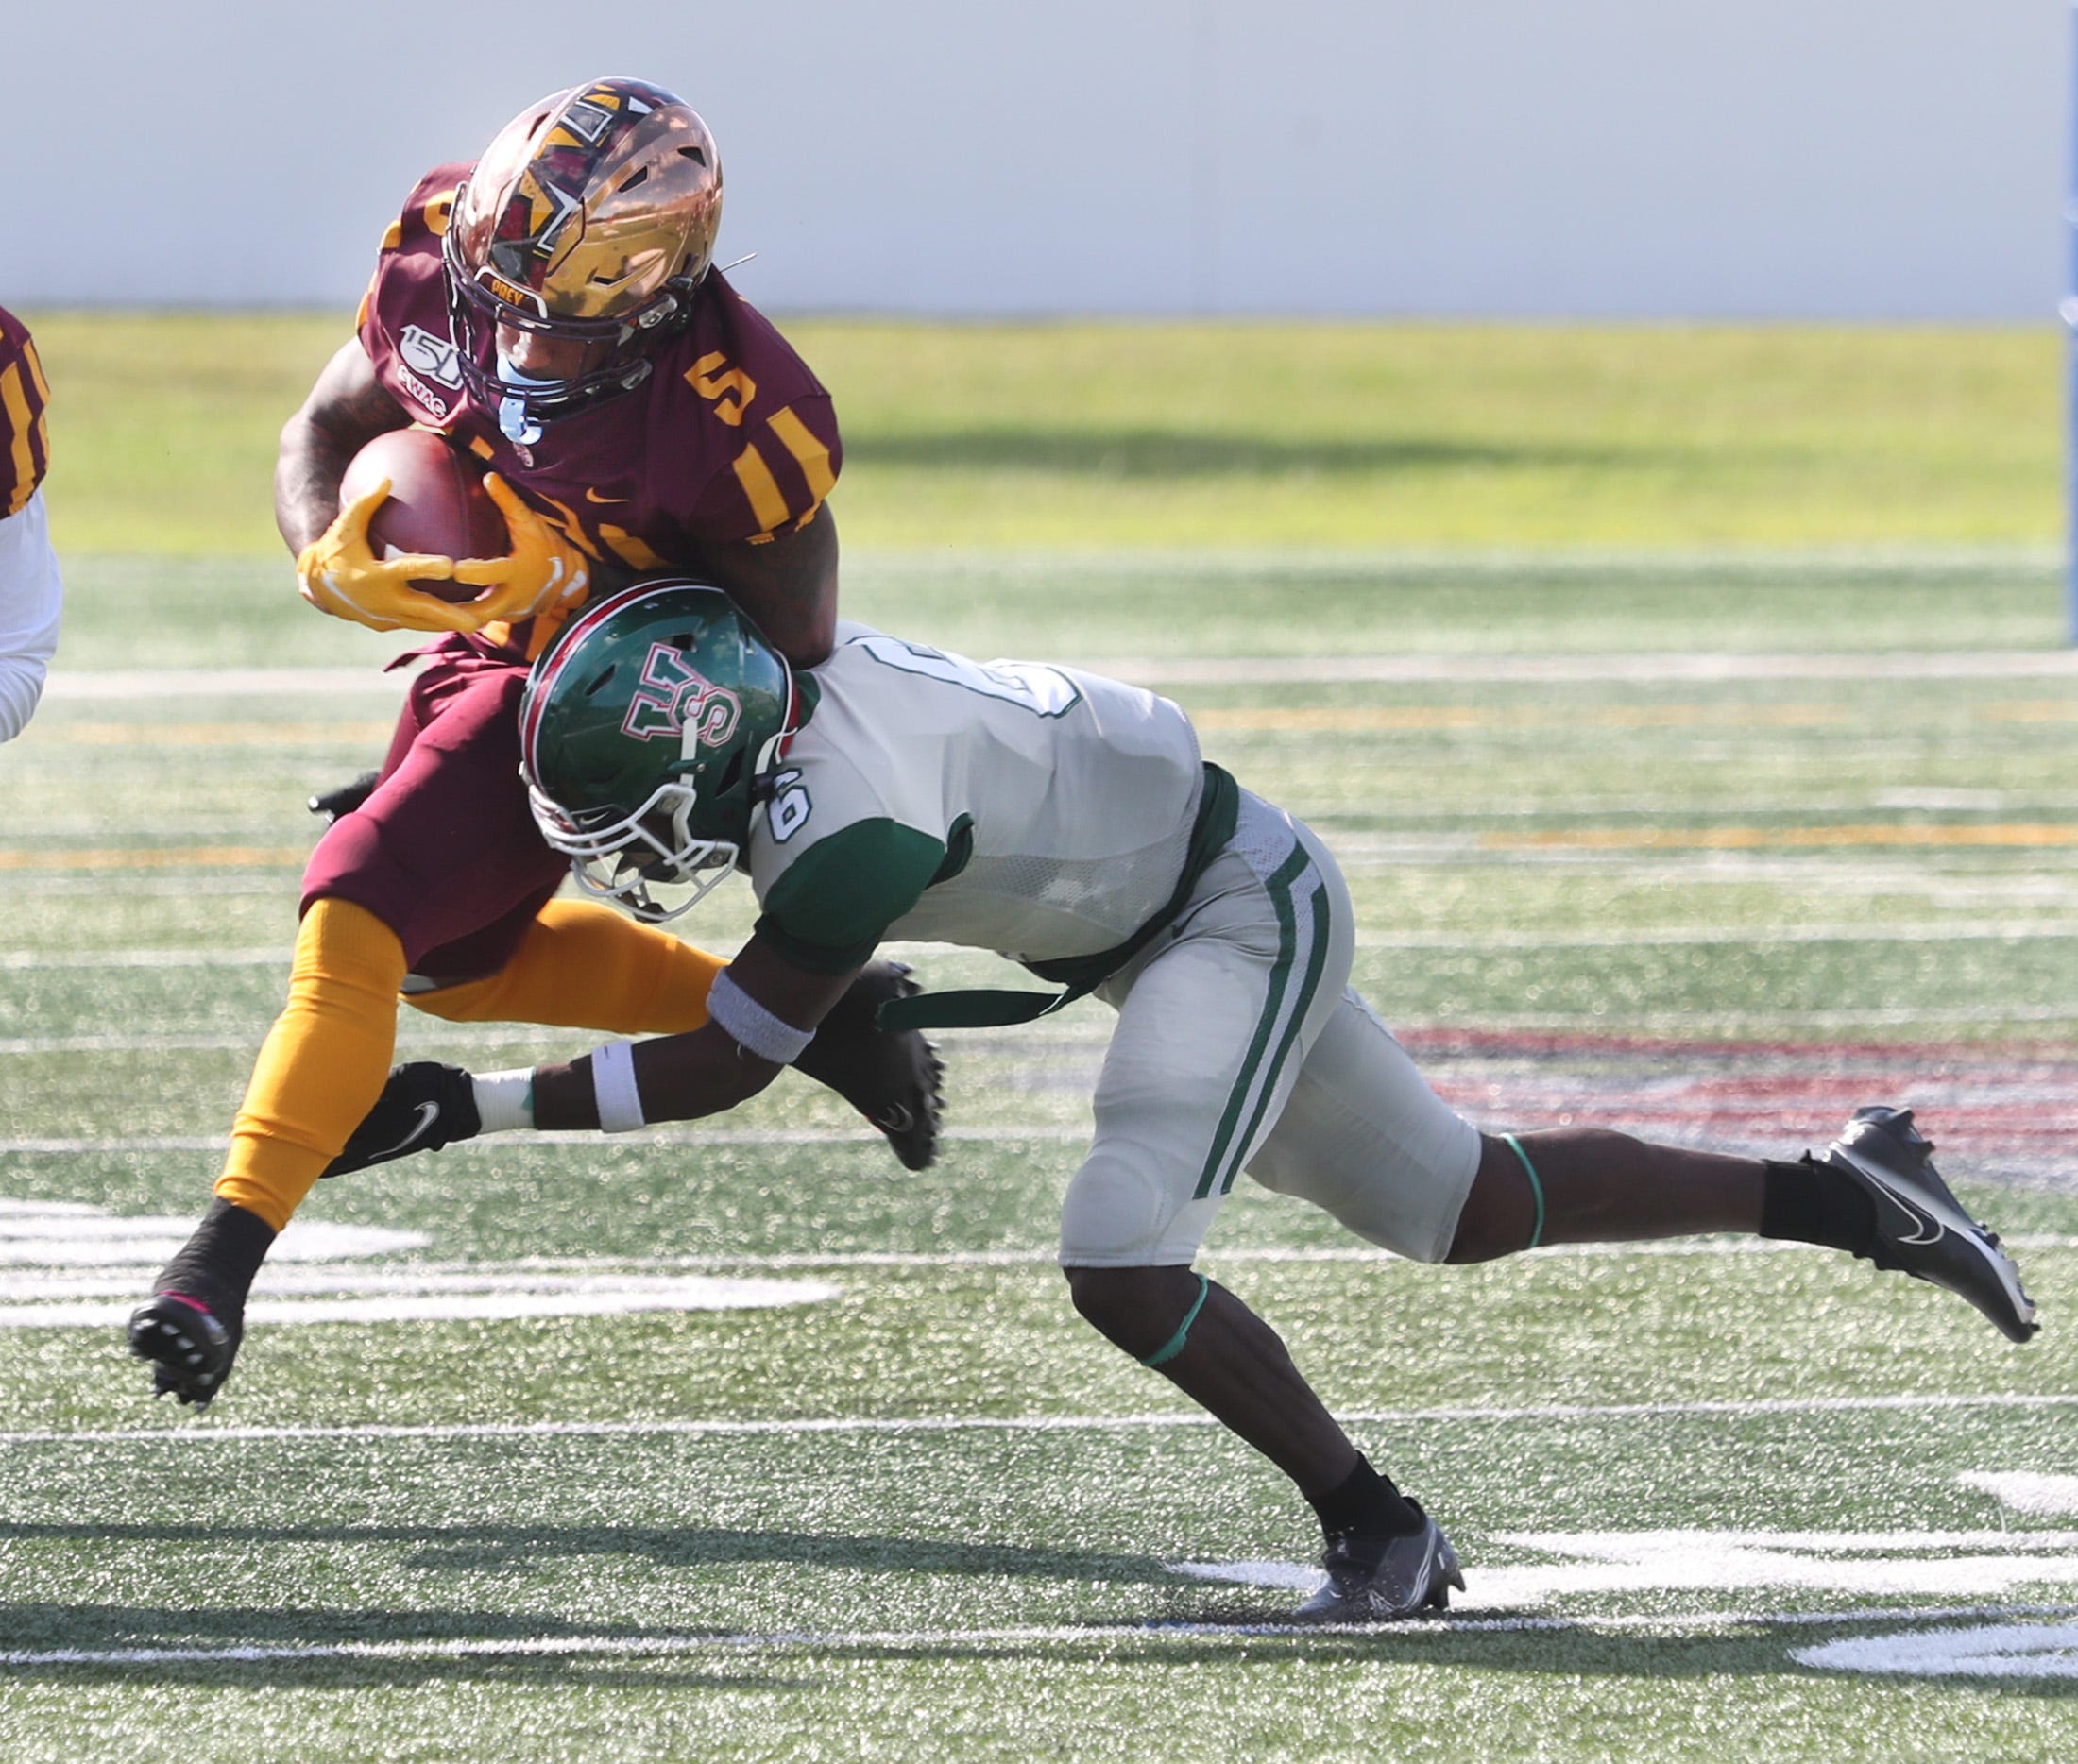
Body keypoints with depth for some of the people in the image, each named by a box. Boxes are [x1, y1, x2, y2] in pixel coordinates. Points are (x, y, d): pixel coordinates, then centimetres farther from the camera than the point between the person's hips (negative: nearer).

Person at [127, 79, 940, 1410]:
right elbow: (327, 430, -4)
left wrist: (576, 583, -27)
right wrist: (336, 562, -25)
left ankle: (226, 1252, -21)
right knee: (456, 956, 23)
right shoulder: (440, 255, -19)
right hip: (486, 642, 8)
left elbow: (787, 651, -20)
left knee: (361, 920, -20)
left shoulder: (743, 429, -35)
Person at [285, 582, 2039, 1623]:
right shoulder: (768, 661, -11)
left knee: (1122, 1261, -20)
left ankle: (1376, 1528, -5)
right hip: (1210, 896, 9)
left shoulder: (845, 825, -34)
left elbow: (724, 1064, -25)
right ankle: (1838, 1193, 26)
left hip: (1236, 914, -9)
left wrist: (475, 1107, -22)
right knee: (1454, 1208, 17)